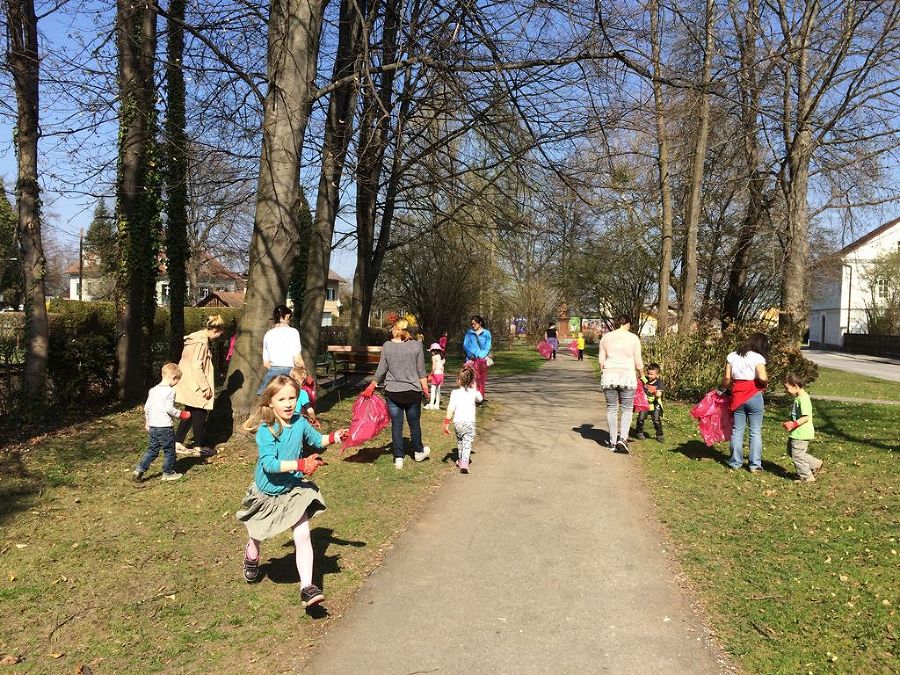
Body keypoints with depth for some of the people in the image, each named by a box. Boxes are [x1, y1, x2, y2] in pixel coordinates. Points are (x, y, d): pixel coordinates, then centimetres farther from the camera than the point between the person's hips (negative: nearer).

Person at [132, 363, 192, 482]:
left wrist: (147, 422, 22)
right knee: (169, 451, 7)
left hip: (152, 426, 7)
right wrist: (181, 414, -8)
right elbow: (169, 409, -21)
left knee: (152, 450, 16)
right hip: (165, 427, -7)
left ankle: (139, 469, 7)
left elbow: (146, 407, 12)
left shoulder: (153, 390, 9)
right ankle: (168, 473, 15)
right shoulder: (170, 391, -14)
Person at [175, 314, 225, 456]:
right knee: (199, 414, 2)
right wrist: (206, 387, -19)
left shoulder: (197, 337, 11)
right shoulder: (202, 342, -19)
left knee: (189, 414, 16)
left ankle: (177, 443, 19)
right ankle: (200, 446, 12)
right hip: (196, 386, -10)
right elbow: (197, 366, -24)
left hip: (188, 385, 10)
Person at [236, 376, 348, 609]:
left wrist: (333, 437, -8)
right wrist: (301, 464, -40)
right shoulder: (265, 430, -23)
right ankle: (251, 556, 58)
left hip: (293, 490, 2)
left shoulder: (300, 422, -8)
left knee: (303, 536, -13)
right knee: (258, 536, 23)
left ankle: (307, 588, -8)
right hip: (266, 493, -2)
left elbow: (316, 440, 11)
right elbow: (269, 464, -32)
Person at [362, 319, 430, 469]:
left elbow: (381, 370, -1)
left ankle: (398, 458, 10)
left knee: (396, 425, 7)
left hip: (393, 393, 0)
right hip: (413, 391, 0)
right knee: (414, 423, 16)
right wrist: (425, 388, 8)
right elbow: (421, 372, -3)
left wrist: (372, 386, 13)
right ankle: (418, 451, 33)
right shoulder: (416, 346, -6)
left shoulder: (387, 346, -5)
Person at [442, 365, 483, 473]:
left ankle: (461, 461, 37)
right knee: (467, 444, -3)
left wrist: (446, 422, -11)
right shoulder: (473, 392, 1)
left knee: (460, 442, 22)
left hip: (457, 422, 0)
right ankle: (464, 464, -18)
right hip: (470, 422, 0)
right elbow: (479, 399, 25)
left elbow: (451, 408, -13)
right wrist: (475, 388, 28)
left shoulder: (455, 393, -6)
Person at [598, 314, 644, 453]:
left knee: (611, 409, 11)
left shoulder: (606, 337, 5)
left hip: (609, 377, 2)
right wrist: (641, 374, 18)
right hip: (628, 376, -2)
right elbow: (638, 361, 0)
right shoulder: (633, 338, -2)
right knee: (627, 409, 7)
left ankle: (613, 441, 15)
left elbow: (601, 360, 7)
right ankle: (623, 438, -9)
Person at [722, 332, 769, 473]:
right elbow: (762, 377, -21)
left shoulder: (732, 356, 4)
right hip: (754, 396, -3)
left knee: (737, 431, 12)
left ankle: (736, 462, 18)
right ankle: (755, 465, 9)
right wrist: (765, 384, 0)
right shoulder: (757, 358, -8)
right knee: (756, 432, 6)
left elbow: (727, 378, 2)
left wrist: (723, 389, 18)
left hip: (737, 397, 4)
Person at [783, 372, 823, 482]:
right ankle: (816, 464, 26)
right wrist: (789, 422, 13)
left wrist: (793, 424, -25)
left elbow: (806, 417, -26)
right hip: (797, 433, 10)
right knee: (791, 451, 19)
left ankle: (806, 477, 14)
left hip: (801, 433, -10)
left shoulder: (803, 398, -20)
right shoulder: (798, 398, 12)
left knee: (797, 455, 0)